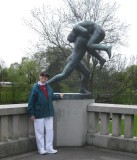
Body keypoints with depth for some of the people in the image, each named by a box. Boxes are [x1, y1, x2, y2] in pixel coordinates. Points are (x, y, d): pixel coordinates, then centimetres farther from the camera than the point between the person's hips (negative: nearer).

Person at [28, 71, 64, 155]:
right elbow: (31, 102, -11)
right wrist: (31, 113, -13)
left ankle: (49, 148, 20)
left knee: (50, 130, 9)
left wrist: (59, 96, 27)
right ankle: (41, 148, 18)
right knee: (40, 132, 4)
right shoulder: (35, 88, -11)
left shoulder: (48, 87, 6)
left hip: (49, 113, 6)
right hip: (39, 114, -6)